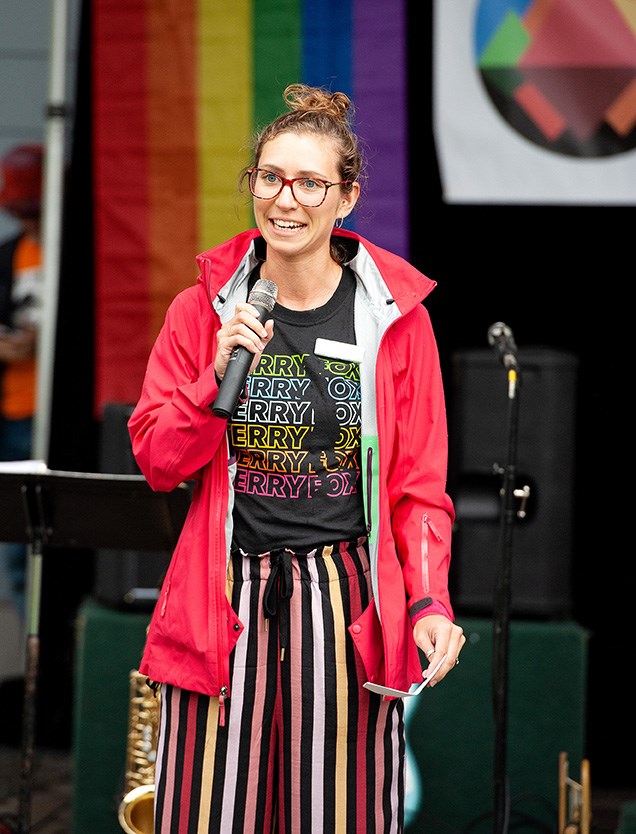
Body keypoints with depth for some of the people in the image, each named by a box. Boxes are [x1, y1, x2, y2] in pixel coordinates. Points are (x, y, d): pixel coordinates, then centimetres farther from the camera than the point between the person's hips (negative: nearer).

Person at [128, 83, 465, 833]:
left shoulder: (394, 315, 2)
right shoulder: (204, 308, 4)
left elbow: (418, 485, 4)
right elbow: (156, 461, 3)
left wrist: (430, 601, -9)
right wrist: (220, 377, -12)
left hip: (347, 601, 0)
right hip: (225, 602, 1)